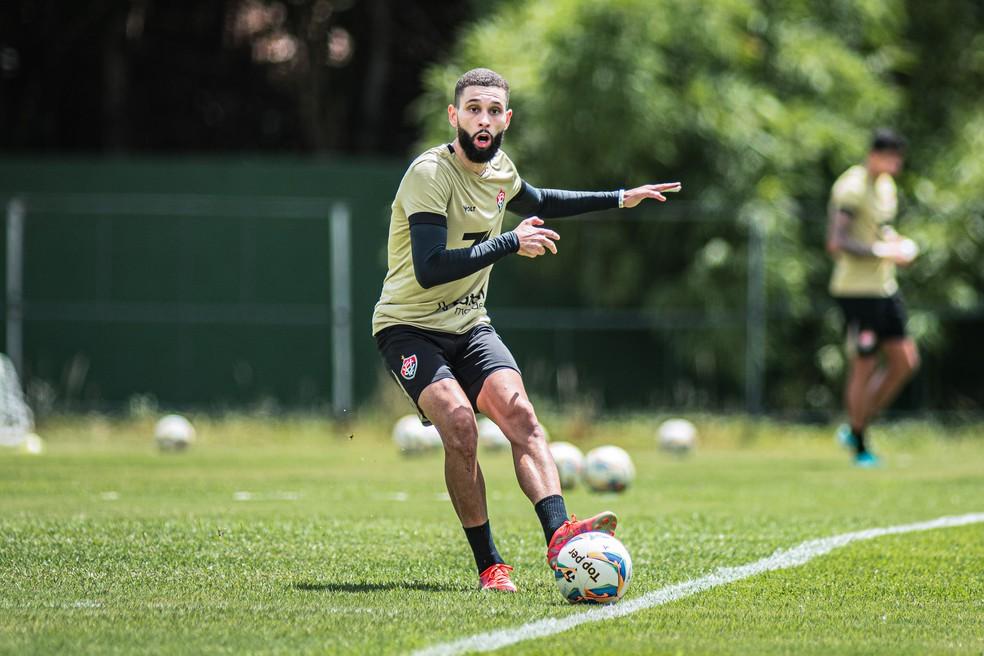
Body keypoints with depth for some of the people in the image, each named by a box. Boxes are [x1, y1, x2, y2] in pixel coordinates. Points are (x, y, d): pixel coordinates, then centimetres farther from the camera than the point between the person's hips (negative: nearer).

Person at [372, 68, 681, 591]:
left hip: (469, 327, 6)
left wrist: (619, 199, 28)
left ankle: (559, 533, -37)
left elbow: (536, 203, 32)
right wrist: (510, 244, -25)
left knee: (519, 413, -20)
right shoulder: (430, 174, -19)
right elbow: (429, 269, -29)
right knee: (459, 424, -27)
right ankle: (489, 566, -17)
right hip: (410, 327, -6)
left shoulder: (499, 169, 7)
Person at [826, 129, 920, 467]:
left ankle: (856, 427, 17)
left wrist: (896, 241, 8)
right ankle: (860, 448, 9)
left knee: (905, 360, 5)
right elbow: (837, 243, -22)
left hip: (884, 286, 9)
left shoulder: (886, 185, 13)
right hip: (856, 289, -9)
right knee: (864, 366, -3)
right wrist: (883, 251, -23)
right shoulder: (852, 188, -16)